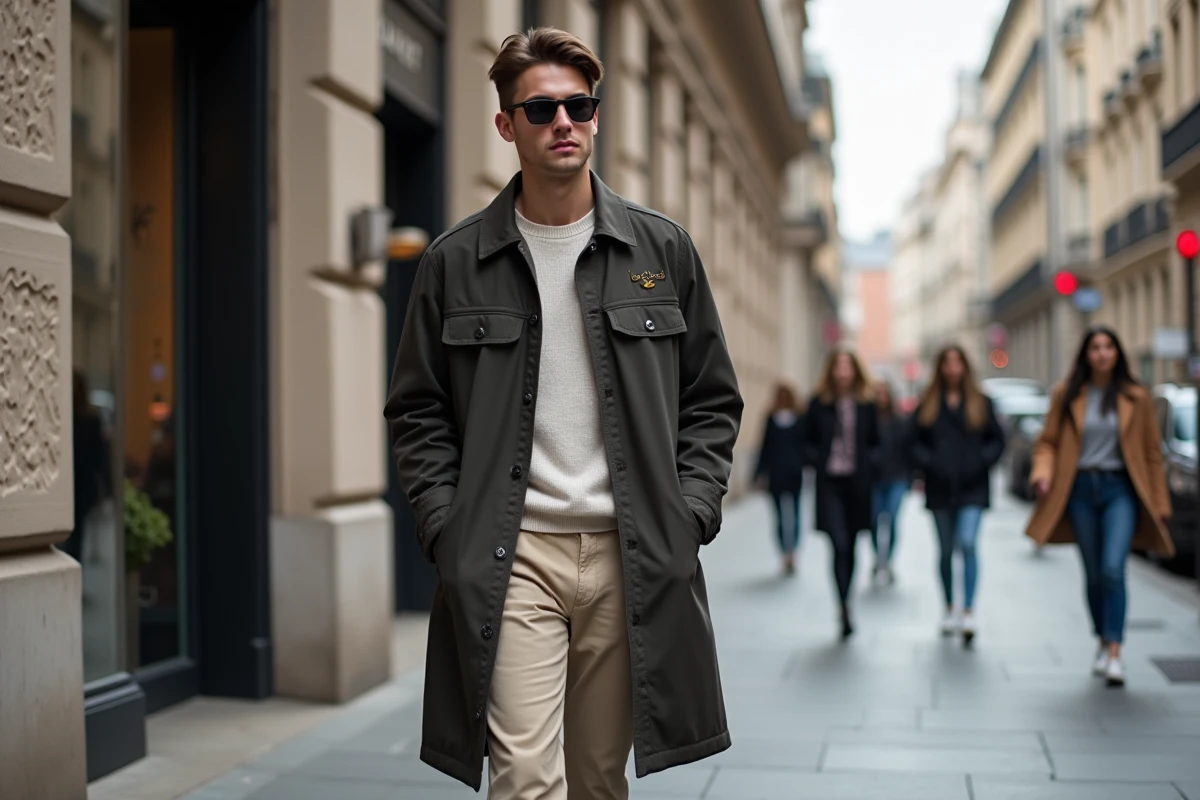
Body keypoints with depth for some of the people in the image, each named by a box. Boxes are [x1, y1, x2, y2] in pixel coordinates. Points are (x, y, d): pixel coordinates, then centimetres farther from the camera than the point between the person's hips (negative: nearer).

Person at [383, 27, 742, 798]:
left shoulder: (662, 248, 7)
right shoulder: (456, 261, 4)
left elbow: (712, 399, 10)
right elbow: (418, 411, 8)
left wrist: (689, 515, -1)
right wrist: (446, 526, -4)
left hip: (629, 556, 2)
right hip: (511, 557, -1)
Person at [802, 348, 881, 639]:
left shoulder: (866, 404, 5)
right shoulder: (819, 404, 0)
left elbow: (875, 442, 13)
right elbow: (808, 442, 7)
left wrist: (870, 463, -4)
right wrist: (819, 462, -9)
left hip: (858, 482, 2)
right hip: (829, 483, -2)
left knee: (850, 547, 11)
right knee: (839, 545, -14)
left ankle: (844, 607, 25)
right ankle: (845, 610, -15)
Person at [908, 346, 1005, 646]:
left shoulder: (980, 402, 4)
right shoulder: (927, 404, 6)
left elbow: (997, 439, 5)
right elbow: (916, 443, 7)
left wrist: (982, 462, -9)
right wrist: (928, 464, -9)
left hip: (972, 488, -2)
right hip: (940, 488, 2)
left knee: (968, 544, -17)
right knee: (946, 550, 11)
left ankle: (969, 612, -18)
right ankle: (950, 608, 25)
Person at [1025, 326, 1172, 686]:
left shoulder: (1136, 398, 2)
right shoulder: (1067, 395, 4)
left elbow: (1152, 453, 6)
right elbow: (1048, 441, 7)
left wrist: (1159, 504, 5)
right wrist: (1043, 473, -13)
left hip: (1120, 488, -2)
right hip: (1080, 489, 2)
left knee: (1113, 569, -16)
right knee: (1093, 573, 9)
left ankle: (1114, 654, -15)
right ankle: (1103, 643, 26)